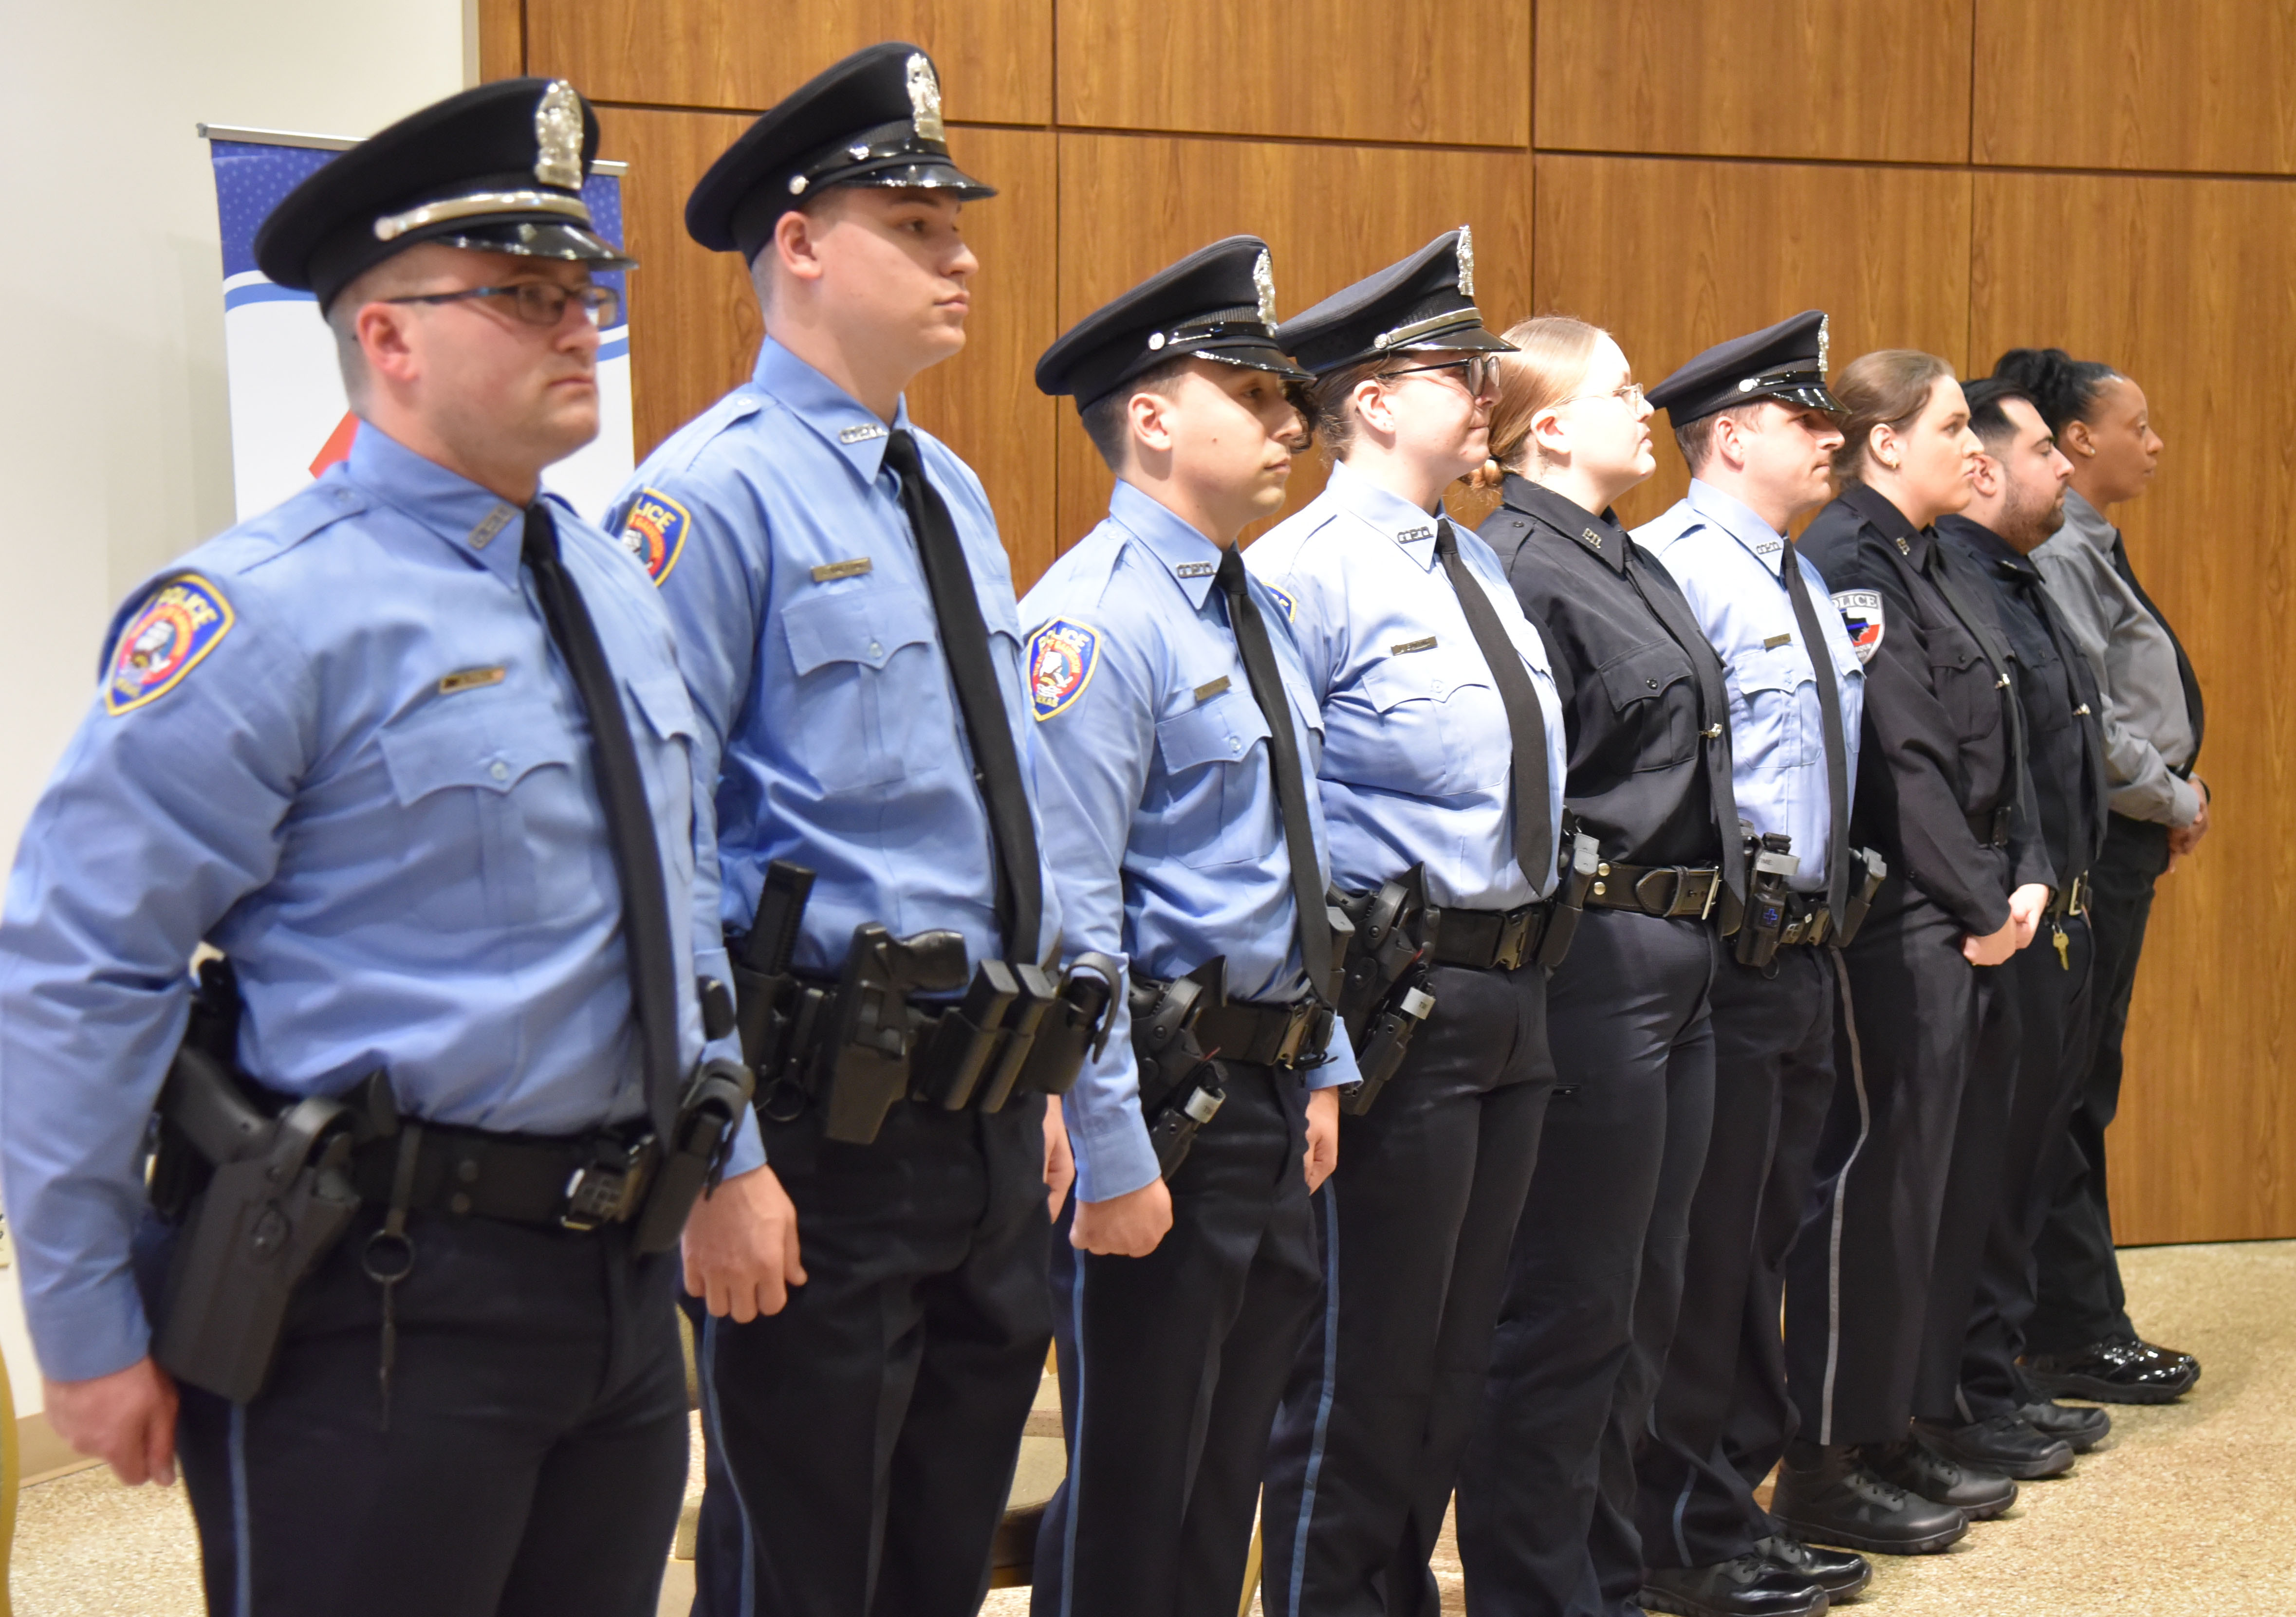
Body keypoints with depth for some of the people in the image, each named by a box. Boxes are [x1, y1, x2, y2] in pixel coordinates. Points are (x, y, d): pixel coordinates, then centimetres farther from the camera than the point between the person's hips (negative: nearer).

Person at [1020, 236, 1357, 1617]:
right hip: (1165, 1107, -9)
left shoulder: (1261, 612, 13)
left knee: (1230, 1466, 18)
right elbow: (1066, 919, -21)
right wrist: (1112, 1161, -21)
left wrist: (1324, 1073, 16)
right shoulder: (1098, 619, -16)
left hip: (1273, 1101, 9)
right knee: (1132, 1499, 3)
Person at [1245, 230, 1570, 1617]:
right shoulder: (1307, 572, -13)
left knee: (1457, 1345, 17)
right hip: (1400, 1007, -9)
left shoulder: (1480, 564, 15)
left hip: (1512, 995, 9)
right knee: (1365, 1357, 1)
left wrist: (1532, 962, 17)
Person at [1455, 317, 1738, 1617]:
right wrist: (1596, 897, -15)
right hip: (1595, 962, -10)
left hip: (1679, 968, 10)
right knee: (1569, 1314, -1)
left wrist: (1704, 913, 17)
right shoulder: (1518, 568, -14)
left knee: (1641, 1303, 17)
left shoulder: (1637, 567, 17)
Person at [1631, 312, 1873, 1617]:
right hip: (1721, 957, -10)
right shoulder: (1673, 567, -13)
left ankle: (1738, 1503, 28)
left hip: (1806, 956, 10)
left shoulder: (1808, 581, 17)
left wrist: (1834, 901, 13)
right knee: (1701, 1245, -1)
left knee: (1764, 1241, 16)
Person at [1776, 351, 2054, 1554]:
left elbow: (1999, 745, 16)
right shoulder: (1845, 563, -13)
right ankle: (1827, 1463, 4)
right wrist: (1980, 905, -15)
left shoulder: (1938, 565, 17)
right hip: (1896, 921, -10)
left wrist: (2026, 878, 3)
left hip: (1973, 926, 10)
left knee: (1956, 1174, 13)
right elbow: (1899, 759, -18)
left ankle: (1898, 1432, 23)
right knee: (1878, 1175, -5)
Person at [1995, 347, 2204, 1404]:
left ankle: (2075, 1324, 20)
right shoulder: (2057, 554, -15)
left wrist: (2169, 807, 7)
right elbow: (2081, 721, -21)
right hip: (2091, 844, -10)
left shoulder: (2091, 549, 16)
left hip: (2118, 846, 10)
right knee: (2072, 1089, -3)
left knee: (2079, 1086, 13)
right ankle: (2075, 1337, 5)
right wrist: (2178, 802, -9)